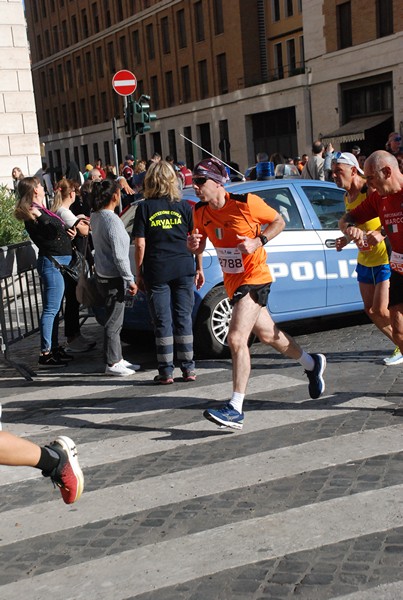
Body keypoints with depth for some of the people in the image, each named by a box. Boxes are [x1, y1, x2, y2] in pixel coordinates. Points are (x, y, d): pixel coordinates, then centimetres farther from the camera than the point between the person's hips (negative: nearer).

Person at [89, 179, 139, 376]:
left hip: (103, 276, 9)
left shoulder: (95, 217, 6)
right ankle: (112, 364, 8)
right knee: (113, 323, 0)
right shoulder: (112, 220, -21)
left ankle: (117, 359, 26)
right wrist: (130, 280, -16)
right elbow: (119, 255, -22)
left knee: (115, 321, 17)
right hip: (114, 279, -9)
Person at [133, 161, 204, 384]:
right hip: (183, 269, 2)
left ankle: (166, 371, 7)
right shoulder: (183, 206, 2)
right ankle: (188, 368, 13)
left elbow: (140, 244, -5)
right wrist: (199, 268, 10)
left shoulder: (144, 208, -2)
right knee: (184, 318, 9)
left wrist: (138, 273, 3)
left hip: (156, 271, -2)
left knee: (162, 321, 4)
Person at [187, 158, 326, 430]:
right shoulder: (200, 212, -1)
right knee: (268, 334, 21)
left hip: (254, 278, -8)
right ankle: (312, 364, 46)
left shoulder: (247, 202, -17)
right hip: (233, 282, 8)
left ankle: (235, 409, -16)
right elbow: (200, 246, 9)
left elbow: (279, 221, -4)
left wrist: (258, 241, -20)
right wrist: (193, 244, -15)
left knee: (236, 339, -20)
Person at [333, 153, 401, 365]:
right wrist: (347, 239, 4)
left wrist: (379, 235, -36)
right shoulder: (347, 197, 8)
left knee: (381, 310, -9)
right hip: (364, 260, 8)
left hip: (386, 259, -8)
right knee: (370, 310, 8)